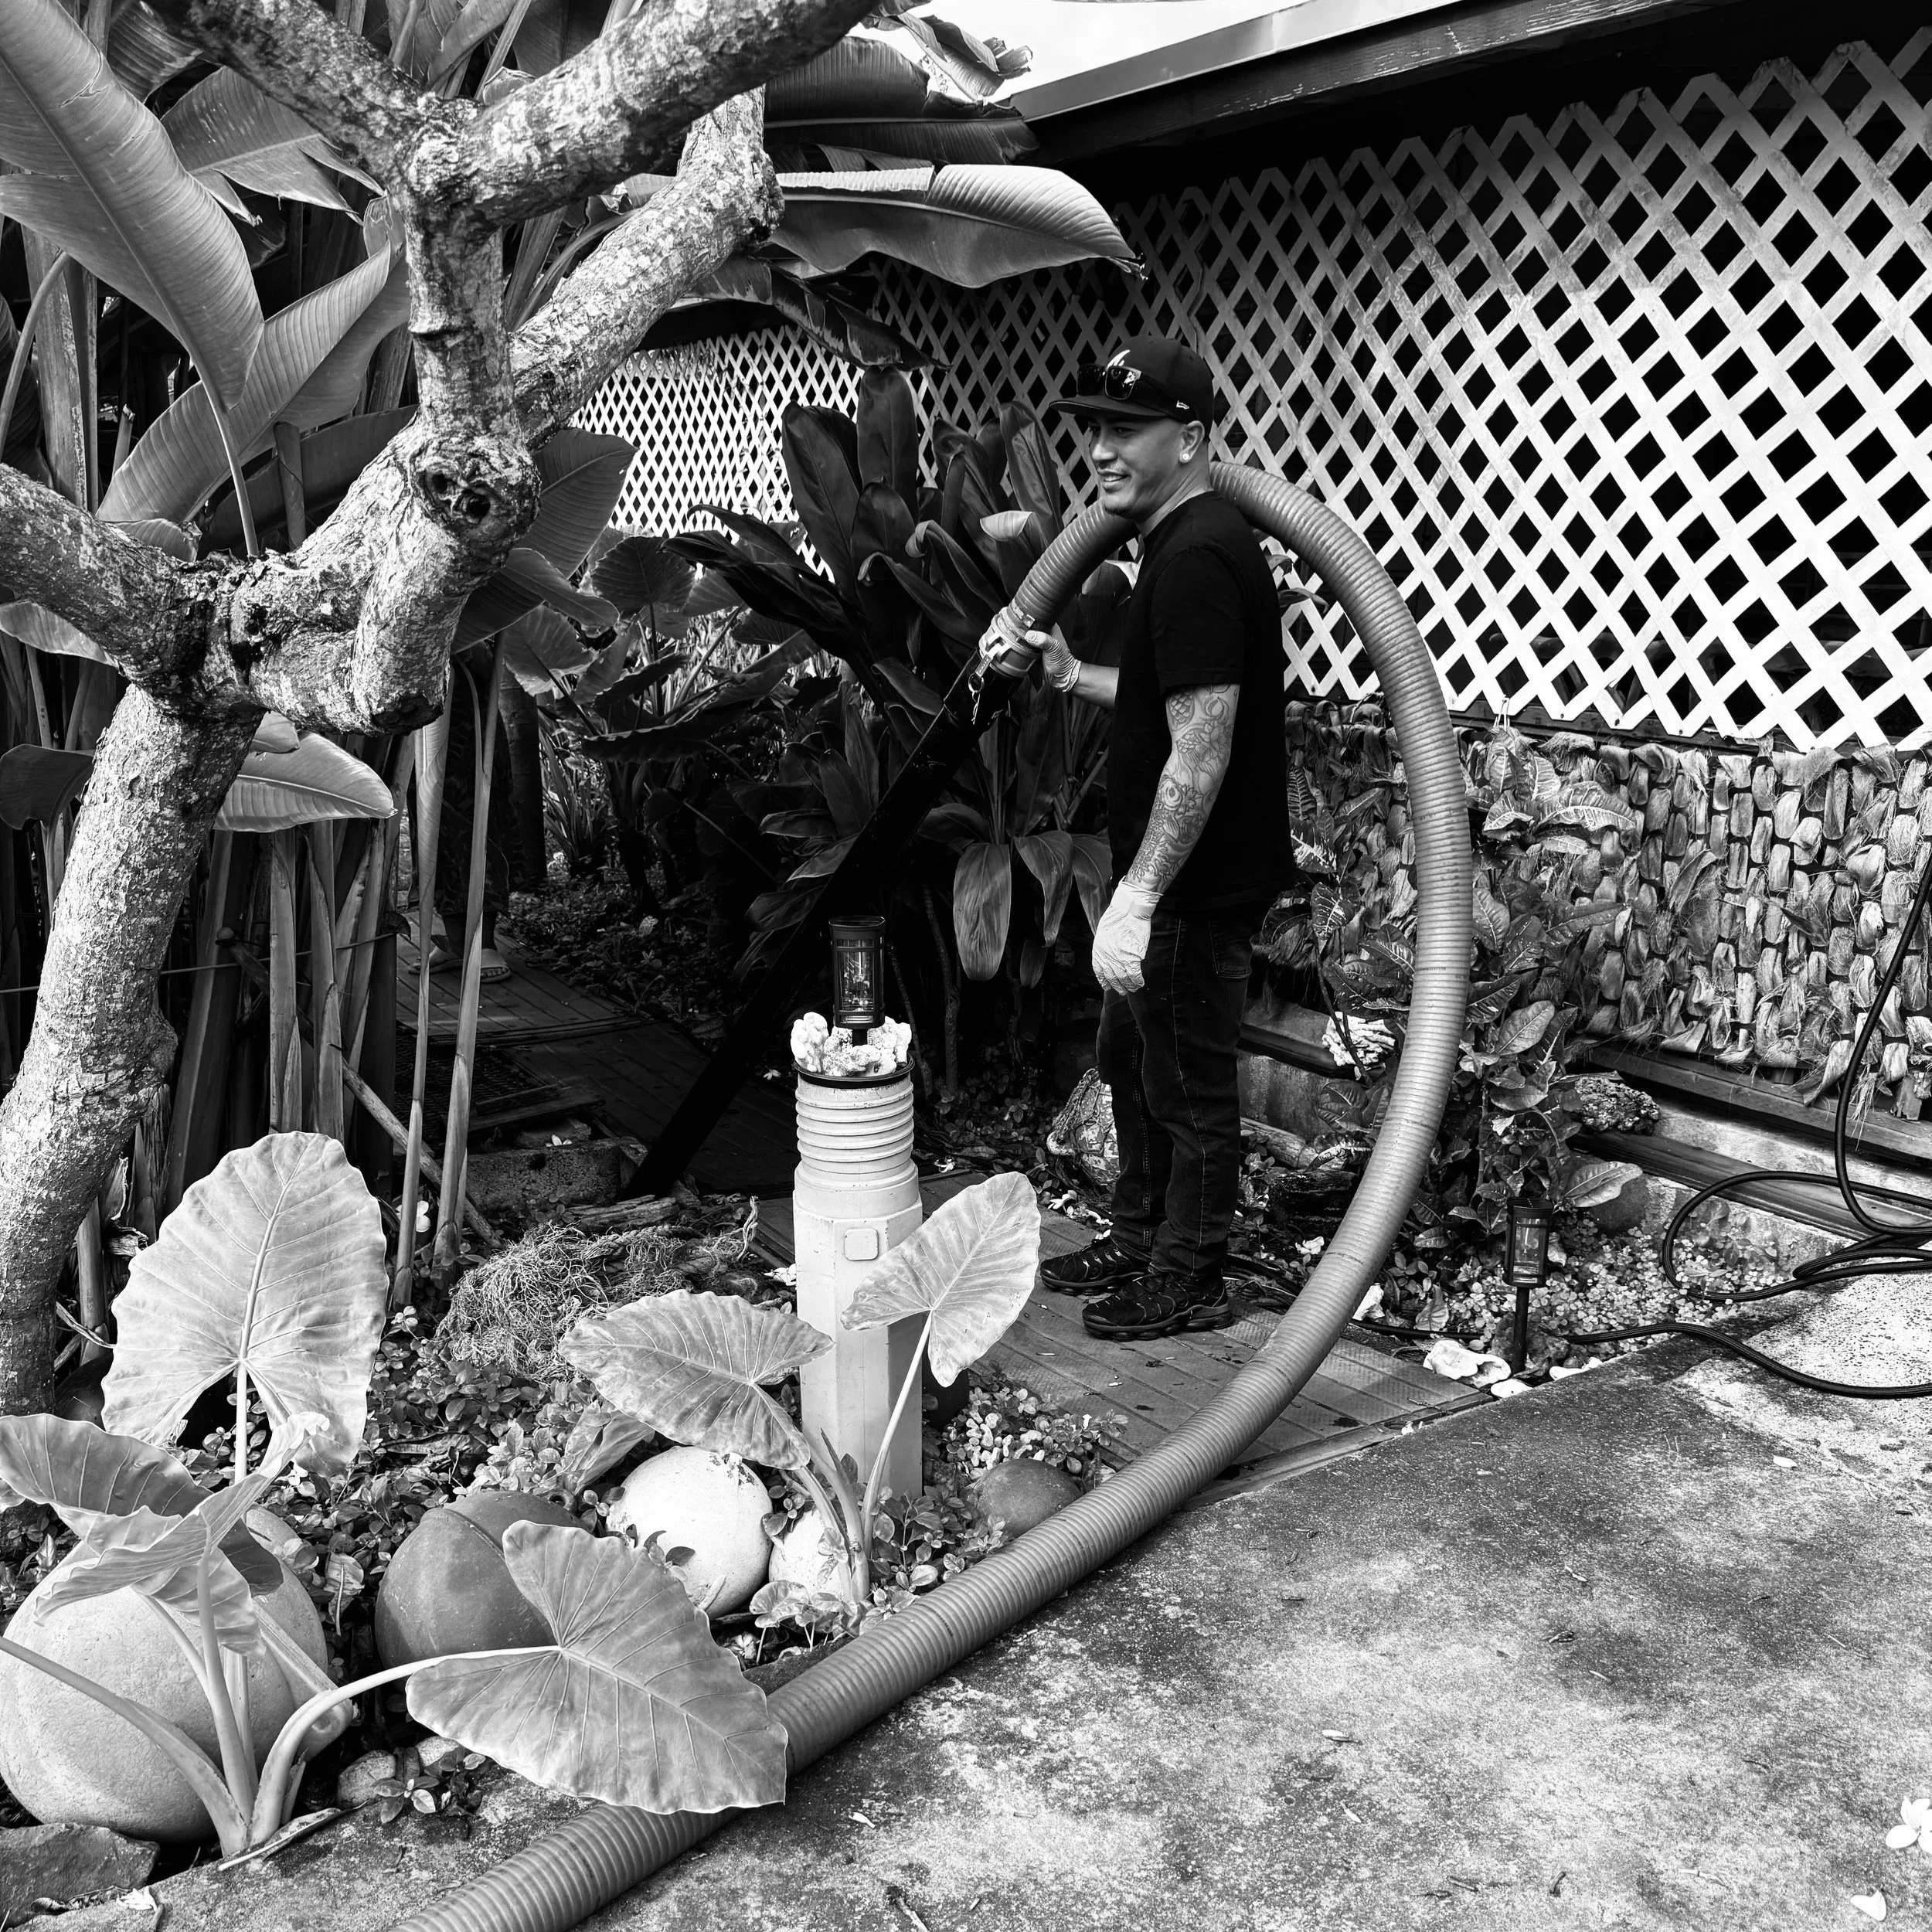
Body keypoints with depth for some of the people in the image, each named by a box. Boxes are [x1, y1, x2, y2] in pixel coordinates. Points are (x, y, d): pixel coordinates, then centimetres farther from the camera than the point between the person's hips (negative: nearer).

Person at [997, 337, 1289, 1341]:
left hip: (1197, 888, -11)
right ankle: (1138, 1245, 36)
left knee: (1189, 1087, 4)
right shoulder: (1188, 545, 12)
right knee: (1130, 1060, 21)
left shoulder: (1197, 561, -22)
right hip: (1179, 881, 11)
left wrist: (1138, 898, -25)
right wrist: (1074, 674, 16)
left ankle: (1188, 1285, 19)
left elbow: (1200, 748, -26)